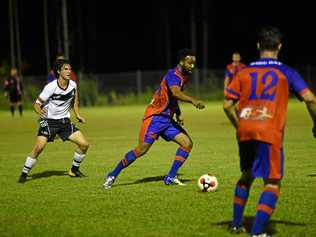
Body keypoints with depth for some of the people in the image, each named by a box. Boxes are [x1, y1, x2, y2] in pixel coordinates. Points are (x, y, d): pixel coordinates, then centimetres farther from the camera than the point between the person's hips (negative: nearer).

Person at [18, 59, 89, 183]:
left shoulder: (73, 85, -4)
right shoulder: (50, 87, -20)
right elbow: (37, 103, -14)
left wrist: (78, 115, 9)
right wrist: (40, 111, -35)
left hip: (65, 121, 5)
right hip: (49, 120, -5)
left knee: (84, 144, -4)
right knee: (39, 147, -23)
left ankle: (74, 170, 18)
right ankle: (24, 173, -6)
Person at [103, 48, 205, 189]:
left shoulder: (184, 77, 13)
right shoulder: (173, 75, -16)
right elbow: (175, 93, -37)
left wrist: (178, 113, 15)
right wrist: (193, 101, -50)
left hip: (167, 119, 9)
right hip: (155, 117, -9)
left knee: (187, 143, -5)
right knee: (142, 149, -12)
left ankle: (171, 177, -1)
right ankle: (113, 175, 1)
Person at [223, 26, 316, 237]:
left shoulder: (244, 72, 14)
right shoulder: (286, 72, 7)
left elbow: (227, 105, 10)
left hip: (245, 132, 4)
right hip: (270, 133, -4)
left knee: (247, 175, 25)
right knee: (273, 183, 0)